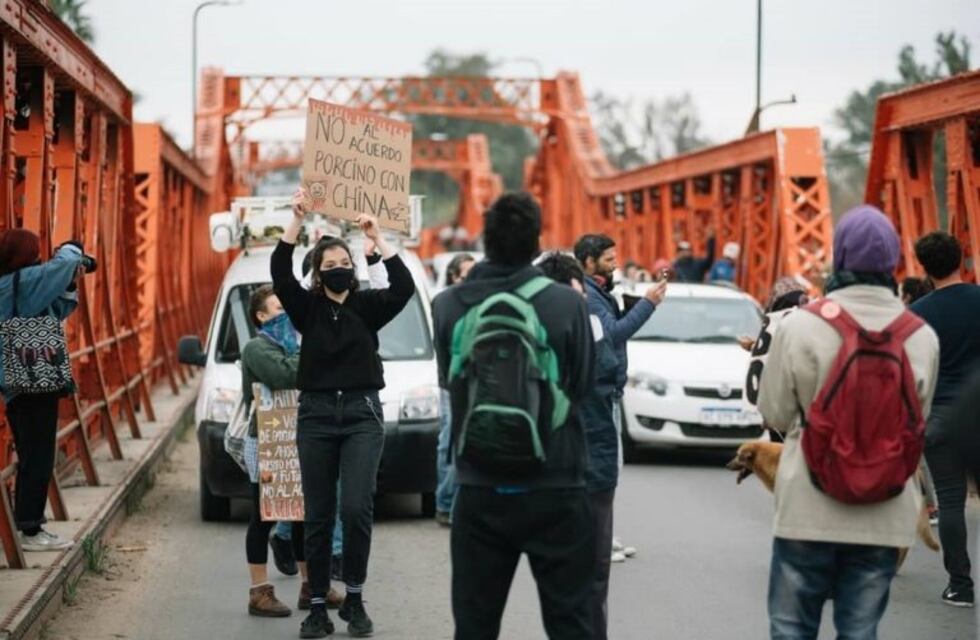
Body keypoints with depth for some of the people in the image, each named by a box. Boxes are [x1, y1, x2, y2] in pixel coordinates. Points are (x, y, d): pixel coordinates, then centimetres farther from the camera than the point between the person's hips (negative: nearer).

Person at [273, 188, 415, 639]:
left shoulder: (368, 306, 5)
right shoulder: (307, 307, 6)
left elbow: (404, 287, -12)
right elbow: (280, 274, -10)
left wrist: (377, 239, -14)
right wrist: (297, 221, -17)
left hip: (362, 414, -1)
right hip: (316, 415, 1)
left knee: (357, 509, -13)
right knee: (318, 516, 3)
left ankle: (354, 599, 2)